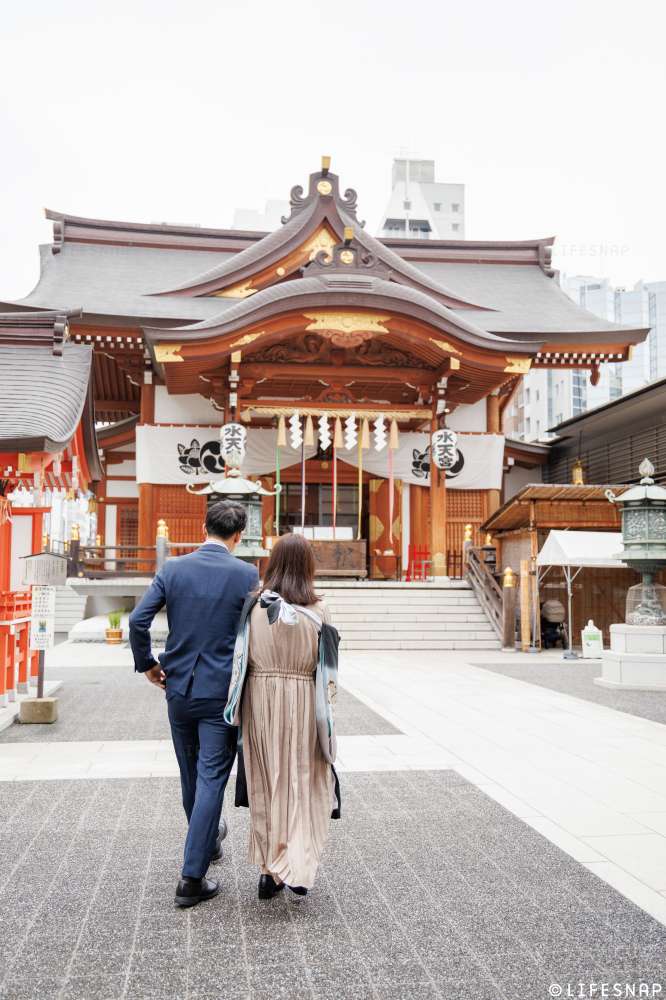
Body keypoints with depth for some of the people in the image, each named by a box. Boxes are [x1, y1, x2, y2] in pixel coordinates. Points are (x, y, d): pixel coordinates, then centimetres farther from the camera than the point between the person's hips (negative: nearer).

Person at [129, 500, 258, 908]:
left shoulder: (173, 569, -1)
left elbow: (138, 620, -7)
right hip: (222, 693, -4)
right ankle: (192, 878, 3)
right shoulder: (246, 575, -9)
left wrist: (147, 663, 7)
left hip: (179, 689, 4)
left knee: (192, 776, 21)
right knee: (211, 780, 1)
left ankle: (208, 841, 43)